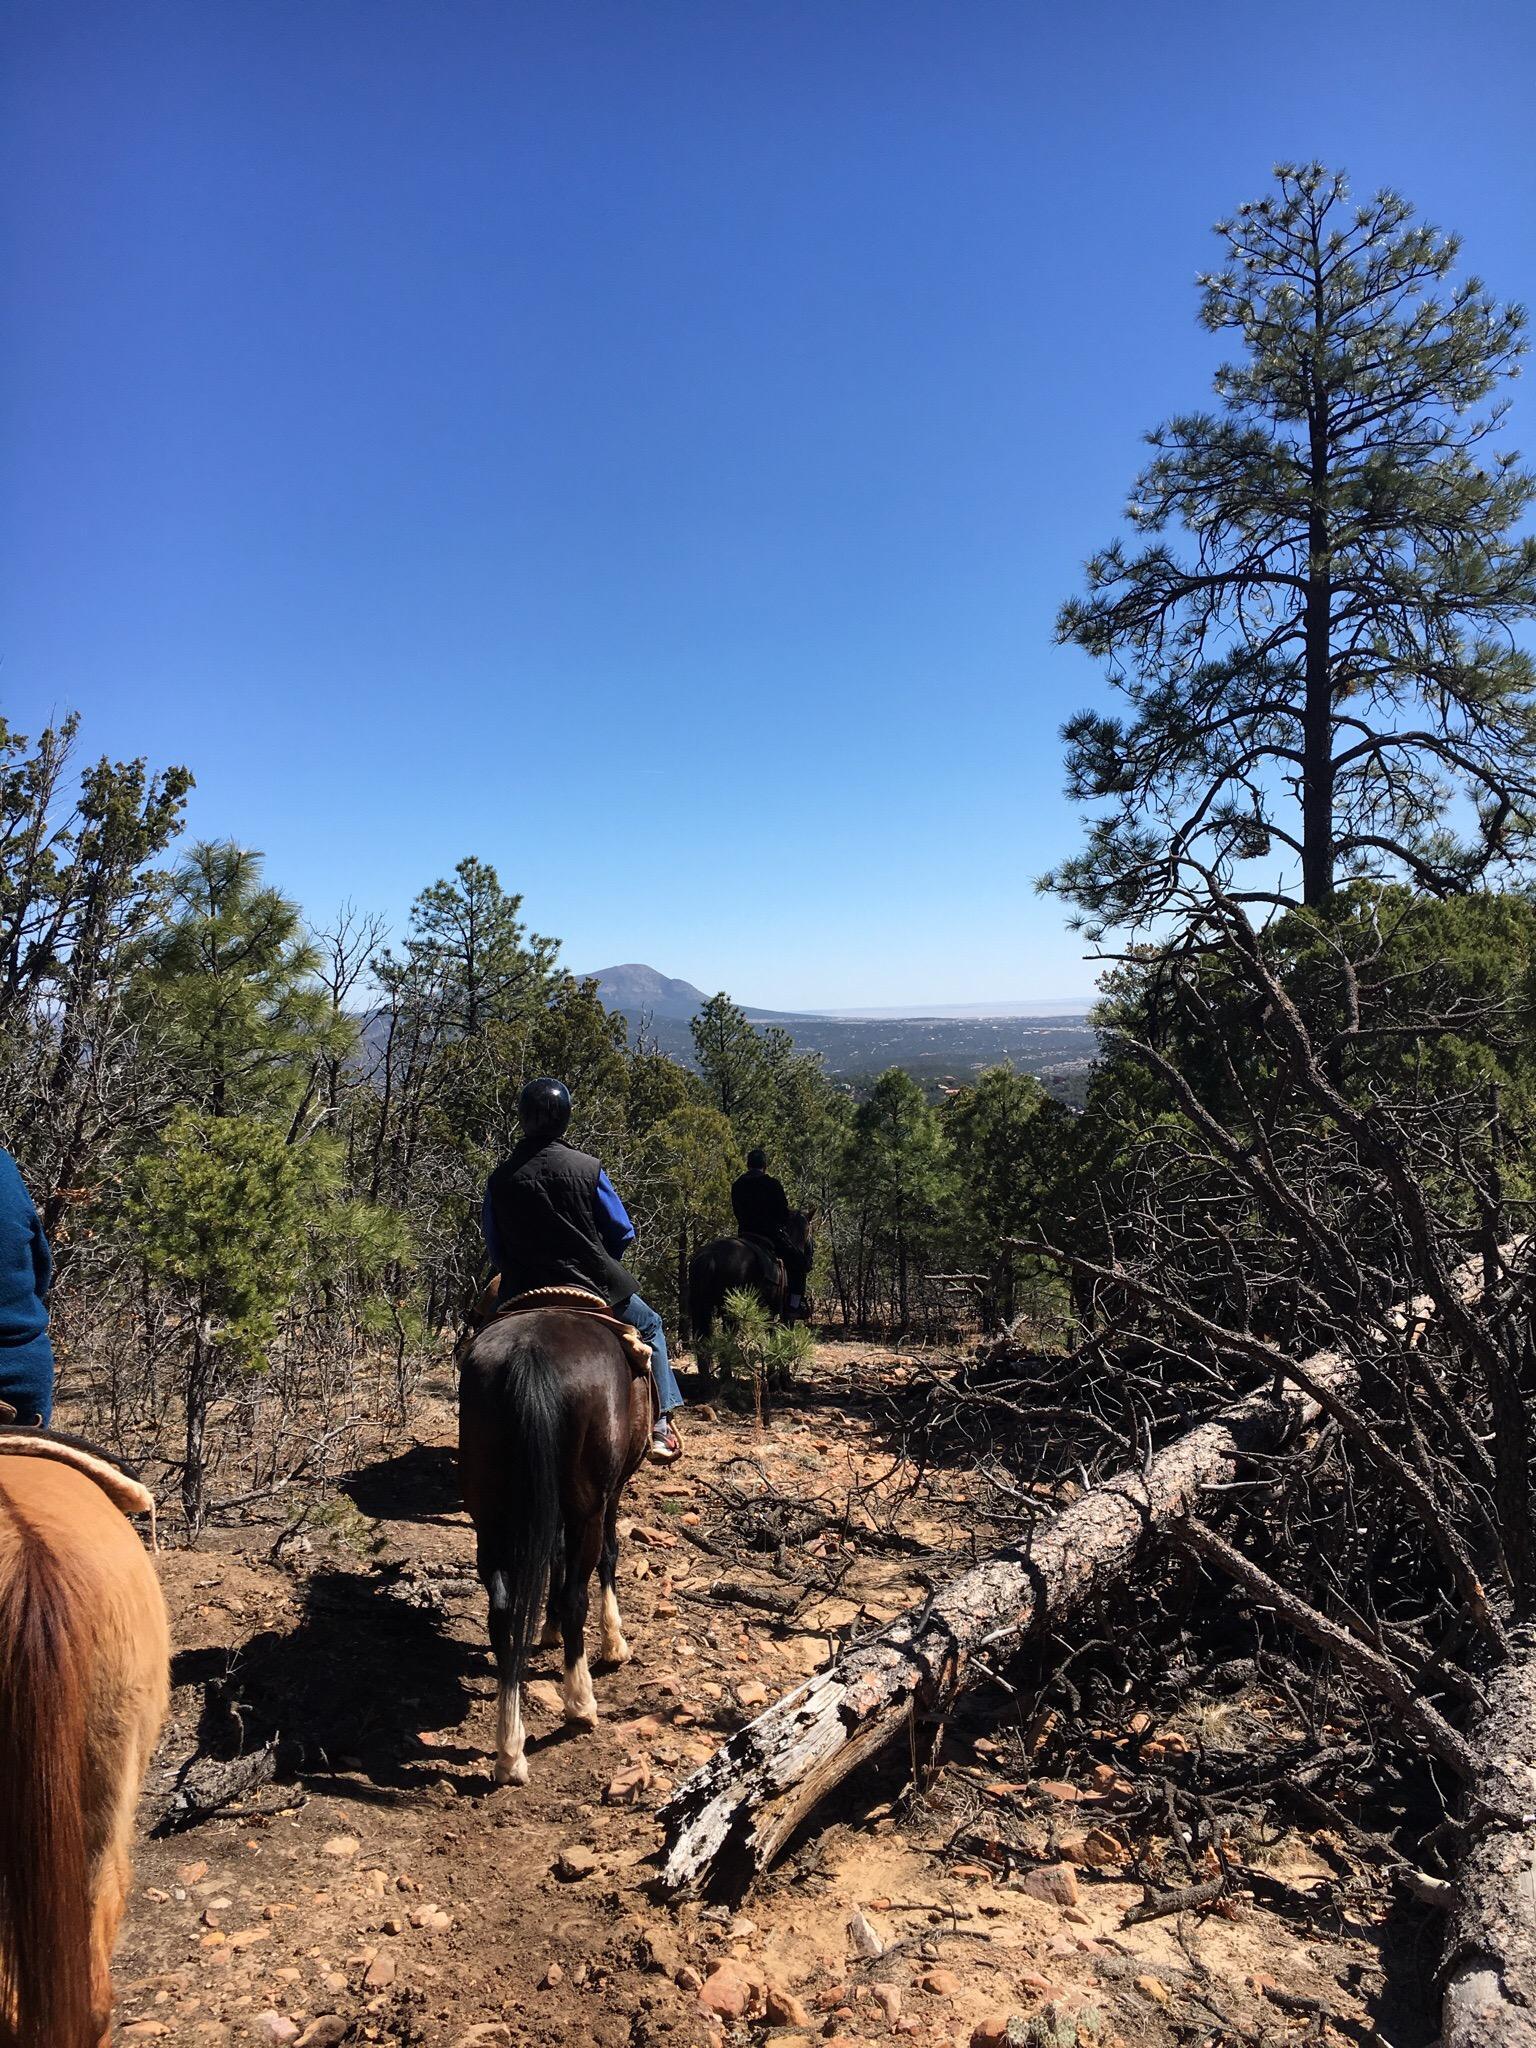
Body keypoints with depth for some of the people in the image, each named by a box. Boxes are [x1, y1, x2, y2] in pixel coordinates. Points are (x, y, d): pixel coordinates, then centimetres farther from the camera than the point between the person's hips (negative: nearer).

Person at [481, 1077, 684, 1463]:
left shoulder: (499, 1180, -6)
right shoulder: (588, 1169, -10)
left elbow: (495, 1250, 3)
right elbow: (622, 1232, -2)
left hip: (525, 1297, 2)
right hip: (595, 1287, -1)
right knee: (650, 1326, 23)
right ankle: (661, 1424, 16)